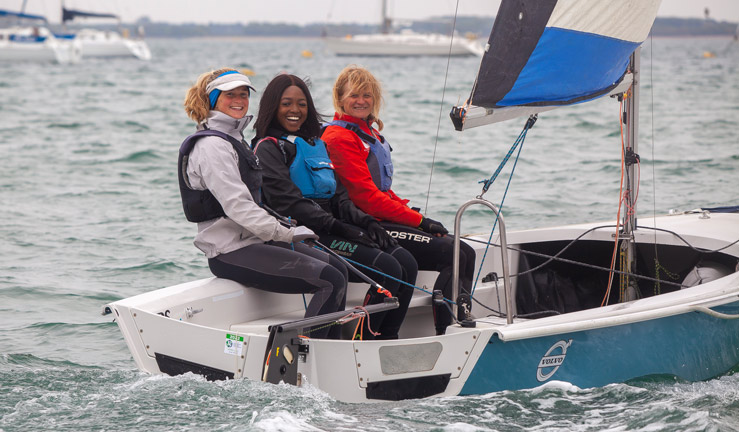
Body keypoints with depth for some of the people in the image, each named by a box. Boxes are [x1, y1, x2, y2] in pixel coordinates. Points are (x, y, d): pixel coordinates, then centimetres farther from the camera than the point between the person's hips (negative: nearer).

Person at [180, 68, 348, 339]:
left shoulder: (233, 138, 19)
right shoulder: (211, 146, -14)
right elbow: (236, 206, -23)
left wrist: (283, 228, 10)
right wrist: (286, 234, -22)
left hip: (251, 240, 11)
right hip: (231, 253, -11)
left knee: (337, 268, 10)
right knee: (331, 281, -18)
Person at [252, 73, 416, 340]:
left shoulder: (315, 143, 23)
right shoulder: (268, 148, -2)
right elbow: (288, 203, -14)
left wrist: (365, 222, 1)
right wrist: (338, 228, -19)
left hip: (331, 229, 8)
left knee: (406, 263, -10)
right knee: (386, 268, -23)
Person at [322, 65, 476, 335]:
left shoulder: (370, 133, 20)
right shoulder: (339, 138, -10)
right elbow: (366, 196, -16)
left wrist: (411, 211, 5)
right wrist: (419, 221, -14)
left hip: (385, 219, 9)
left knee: (466, 252, -4)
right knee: (452, 254, -21)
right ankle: (445, 335, -22)